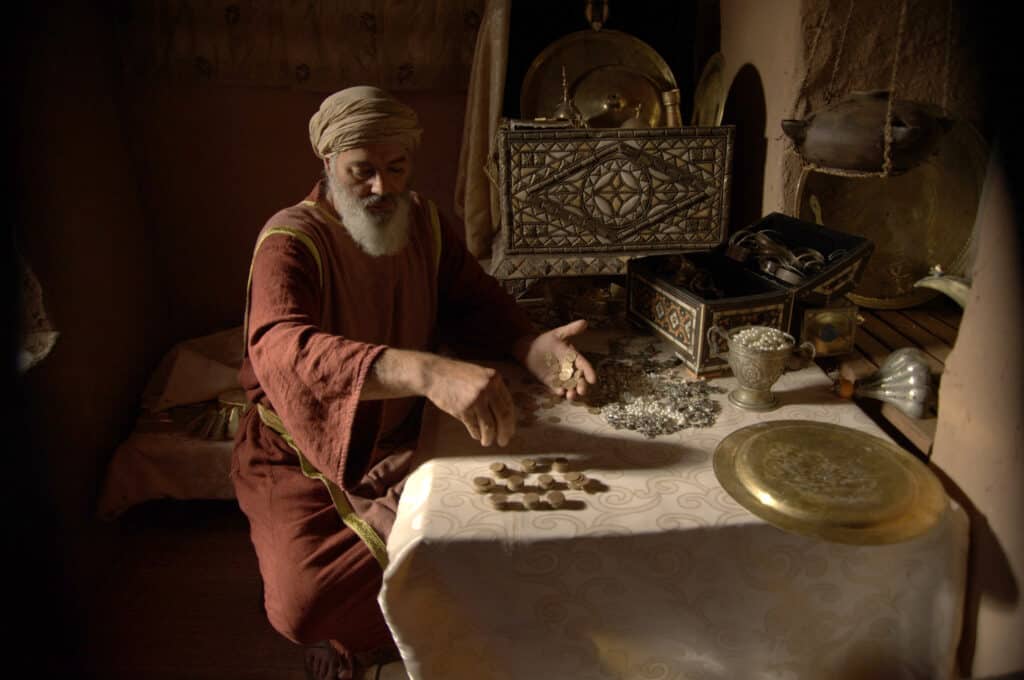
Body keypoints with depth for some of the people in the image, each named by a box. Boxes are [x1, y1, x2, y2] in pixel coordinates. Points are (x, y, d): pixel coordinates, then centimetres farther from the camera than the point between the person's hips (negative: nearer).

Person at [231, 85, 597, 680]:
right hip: (305, 458, -5)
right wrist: (427, 372, -57)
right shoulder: (291, 240, -21)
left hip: (403, 439, 5)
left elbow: (473, 299, 6)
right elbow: (283, 349, -40)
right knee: (305, 602, -25)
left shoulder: (423, 220, 0)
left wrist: (531, 344, -18)